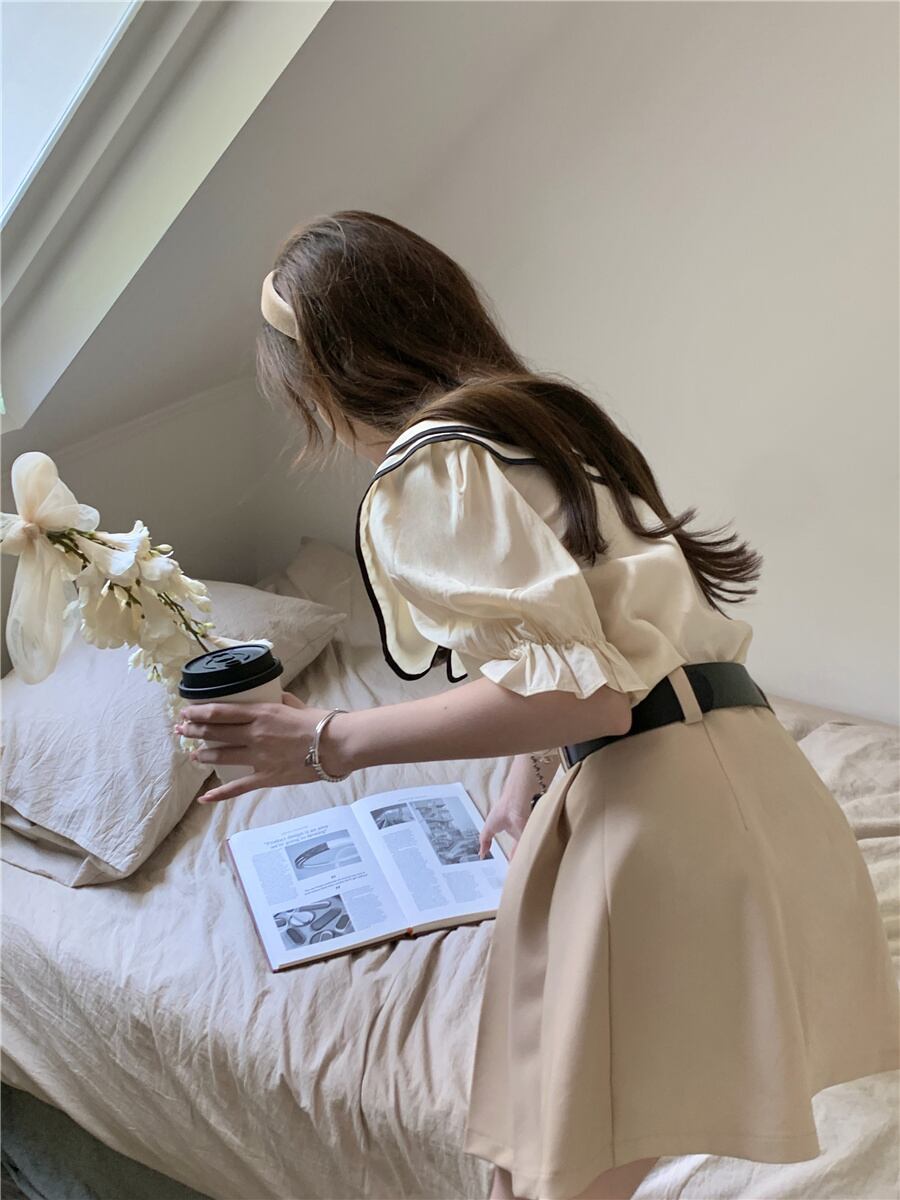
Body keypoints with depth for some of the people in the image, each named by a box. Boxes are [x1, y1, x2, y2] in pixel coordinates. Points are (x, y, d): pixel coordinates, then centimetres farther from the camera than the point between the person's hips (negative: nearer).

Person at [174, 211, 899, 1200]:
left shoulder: (429, 470, -8)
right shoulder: (544, 417, 20)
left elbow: (577, 689, -18)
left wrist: (330, 744, -14)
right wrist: (527, 781, 35)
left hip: (661, 810, -9)